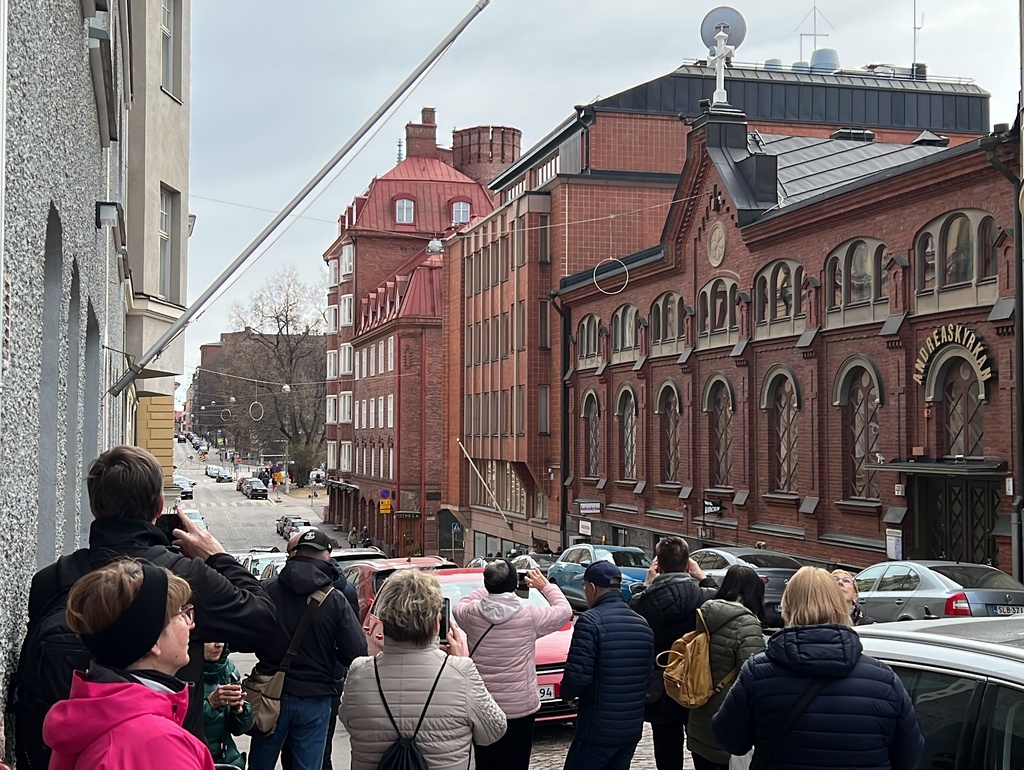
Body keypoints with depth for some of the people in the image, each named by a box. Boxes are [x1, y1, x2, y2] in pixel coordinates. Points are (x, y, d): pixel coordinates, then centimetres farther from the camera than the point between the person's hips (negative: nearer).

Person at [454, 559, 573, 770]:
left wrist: (490, 588, 24)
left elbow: (458, 608, 20)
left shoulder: (471, 613, -6)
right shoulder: (529, 615, -11)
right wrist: (545, 586, 20)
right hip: (519, 707, -2)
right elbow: (564, 611, 6)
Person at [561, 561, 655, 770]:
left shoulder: (591, 621, -14)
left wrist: (566, 693, 2)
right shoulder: (642, 624, 8)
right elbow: (648, 676, 11)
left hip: (598, 729, -7)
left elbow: (578, 675, -18)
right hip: (633, 727, 7)